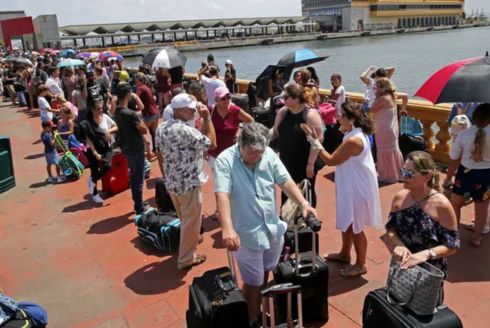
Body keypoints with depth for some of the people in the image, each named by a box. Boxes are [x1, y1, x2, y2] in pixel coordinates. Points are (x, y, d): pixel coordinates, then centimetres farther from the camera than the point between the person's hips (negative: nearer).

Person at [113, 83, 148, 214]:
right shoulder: (131, 114, -24)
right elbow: (144, 130, -17)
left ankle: (138, 204, 33)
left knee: (134, 177, 20)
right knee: (139, 180, 0)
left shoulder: (117, 112, 4)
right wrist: (140, 121, -2)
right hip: (136, 149, -9)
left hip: (127, 148, 9)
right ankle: (140, 209, 8)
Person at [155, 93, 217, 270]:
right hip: (189, 184, -8)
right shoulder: (187, 131, -26)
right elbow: (212, 143, -18)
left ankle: (190, 243, 48)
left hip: (171, 182, 8)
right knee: (190, 222, 9)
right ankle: (186, 258, 22)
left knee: (184, 219, 28)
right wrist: (207, 118, -15)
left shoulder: (161, 127, 0)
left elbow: (160, 155, 9)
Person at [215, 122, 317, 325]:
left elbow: (285, 181, -3)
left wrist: (303, 203, -18)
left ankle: (259, 309, 49)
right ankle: (253, 320, 33)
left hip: (273, 229, 5)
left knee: (264, 276, 25)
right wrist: (227, 228, -43)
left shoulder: (269, 155, -5)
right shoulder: (225, 160, -20)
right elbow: (222, 195, -31)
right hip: (247, 235, -5)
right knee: (253, 283, 9)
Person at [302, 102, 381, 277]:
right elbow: (341, 160, 10)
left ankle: (360, 264, 22)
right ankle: (344, 254, 42)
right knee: (346, 223, 23)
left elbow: (331, 160, -23)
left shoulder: (353, 140, -29)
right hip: (351, 187, 10)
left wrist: (314, 140, -20)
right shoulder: (357, 135, 5)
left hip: (356, 189, -10)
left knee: (355, 227, 5)